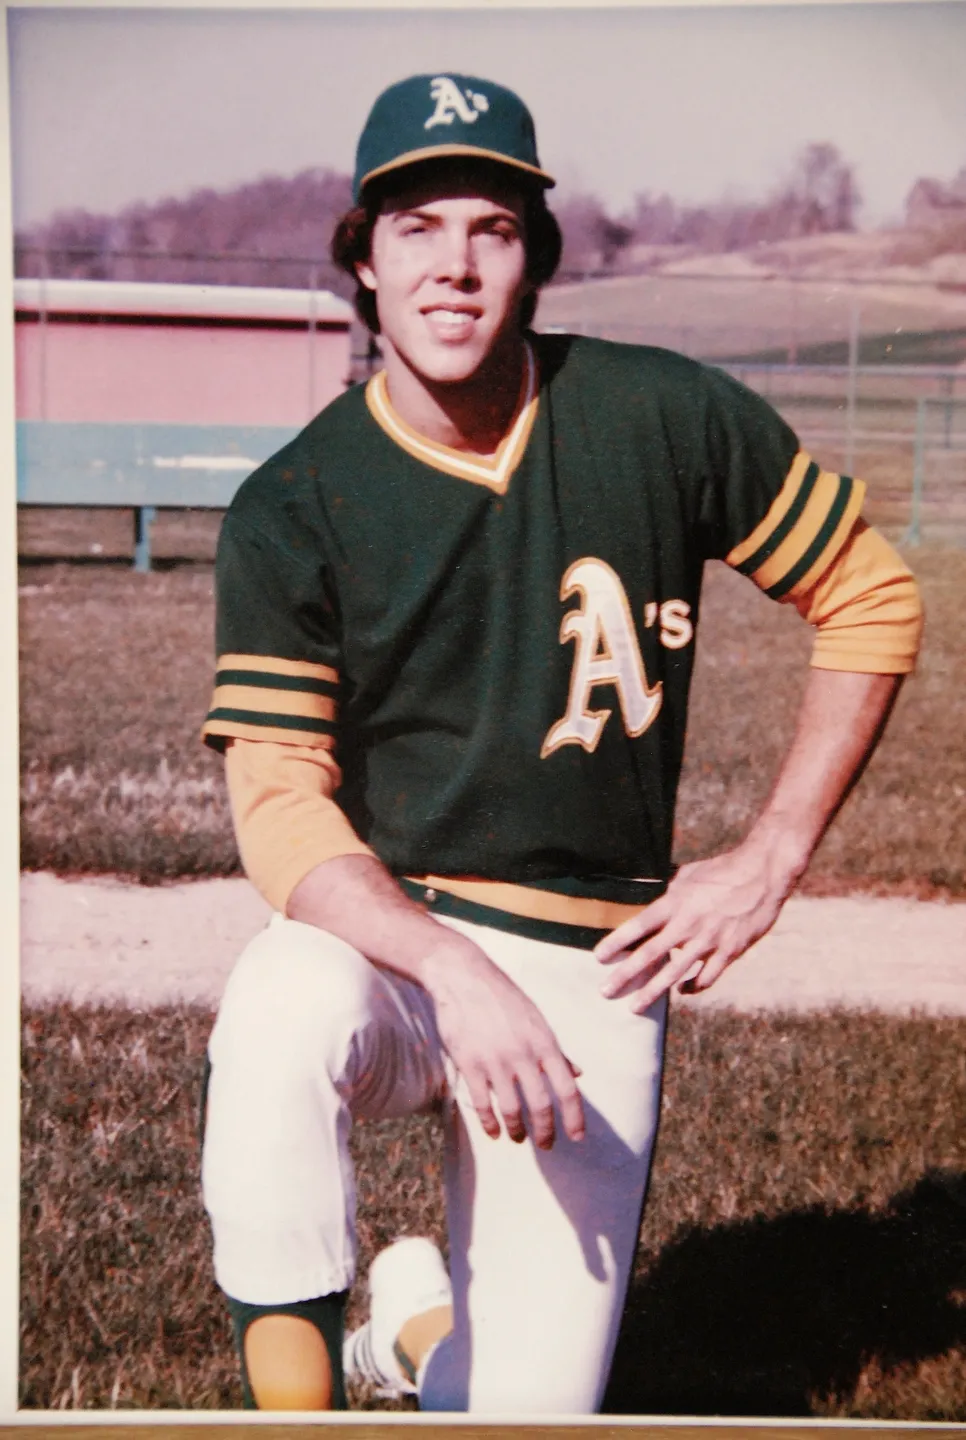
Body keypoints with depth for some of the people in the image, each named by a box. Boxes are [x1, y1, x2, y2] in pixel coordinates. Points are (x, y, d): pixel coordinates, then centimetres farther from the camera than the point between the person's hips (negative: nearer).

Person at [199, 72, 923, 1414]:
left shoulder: (667, 419, -6)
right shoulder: (291, 509, -8)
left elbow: (873, 598, 4)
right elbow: (279, 802, -15)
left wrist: (770, 860, -3)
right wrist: (454, 970, -32)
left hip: (593, 977, 1)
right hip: (380, 937, -1)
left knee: (534, 1412, -3)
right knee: (278, 1013, -38)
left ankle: (420, 1314, 31)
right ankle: (294, 1387, -19)